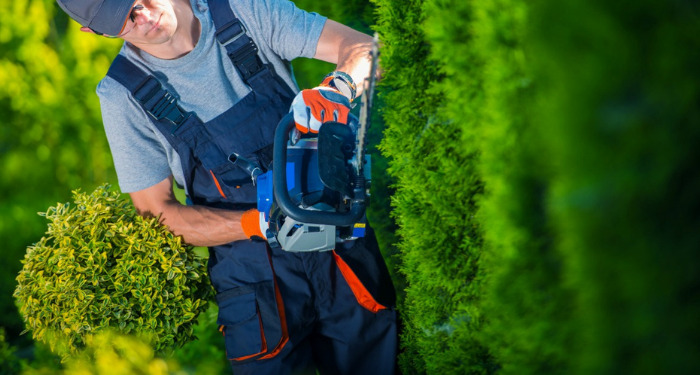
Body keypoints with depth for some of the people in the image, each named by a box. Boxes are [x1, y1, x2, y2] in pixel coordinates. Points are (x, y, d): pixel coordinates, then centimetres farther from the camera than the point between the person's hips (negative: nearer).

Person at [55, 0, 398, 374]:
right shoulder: (123, 94, -8)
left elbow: (364, 48, -9)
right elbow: (156, 211, -6)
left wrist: (336, 89, -34)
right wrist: (256, 223, -22)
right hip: (252, 270, -1)